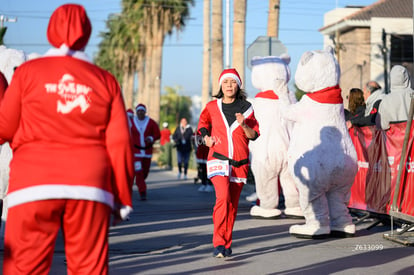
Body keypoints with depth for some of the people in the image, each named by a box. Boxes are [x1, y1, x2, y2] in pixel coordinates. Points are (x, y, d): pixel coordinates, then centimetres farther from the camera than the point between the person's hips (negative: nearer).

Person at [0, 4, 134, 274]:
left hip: (35, 183, -2)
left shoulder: (28, 72, 3)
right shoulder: (106, 81, 8)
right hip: (90, 184, 2)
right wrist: (123, 198, 9)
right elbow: (120, 144, 3)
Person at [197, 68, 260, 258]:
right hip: (219, 159, -2)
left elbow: (254, 135, 6)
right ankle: (218, 243, -20)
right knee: (223, 197, -22)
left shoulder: (246, 108, 6)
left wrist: (244, 125, -13)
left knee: (233, 204, 6)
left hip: (239, 162, 2)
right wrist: (206, 137, 6)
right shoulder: (212, 107, 6)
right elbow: (203, 123, 24)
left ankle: (227, 245, 18)